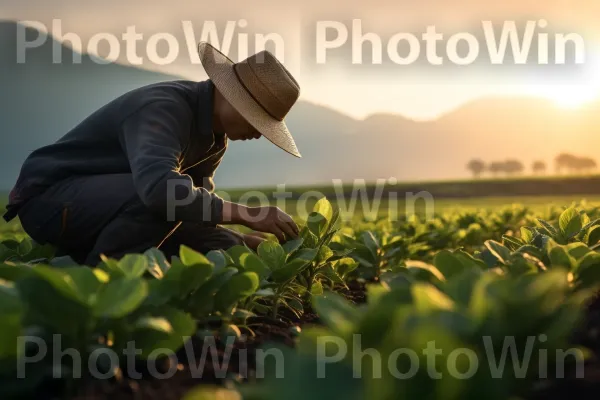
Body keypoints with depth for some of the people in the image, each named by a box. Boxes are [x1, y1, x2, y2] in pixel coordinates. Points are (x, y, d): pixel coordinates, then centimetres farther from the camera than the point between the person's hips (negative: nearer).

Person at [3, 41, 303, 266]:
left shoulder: (215, 131, 2)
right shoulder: (163, 108, -27)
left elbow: (200, 199, 9)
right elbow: (159, 187, -45)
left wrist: (239, 240, -7)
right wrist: (248, 214, -39)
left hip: (110, 202, 9)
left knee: (225, 246, -1)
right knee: (171, 198, -35)